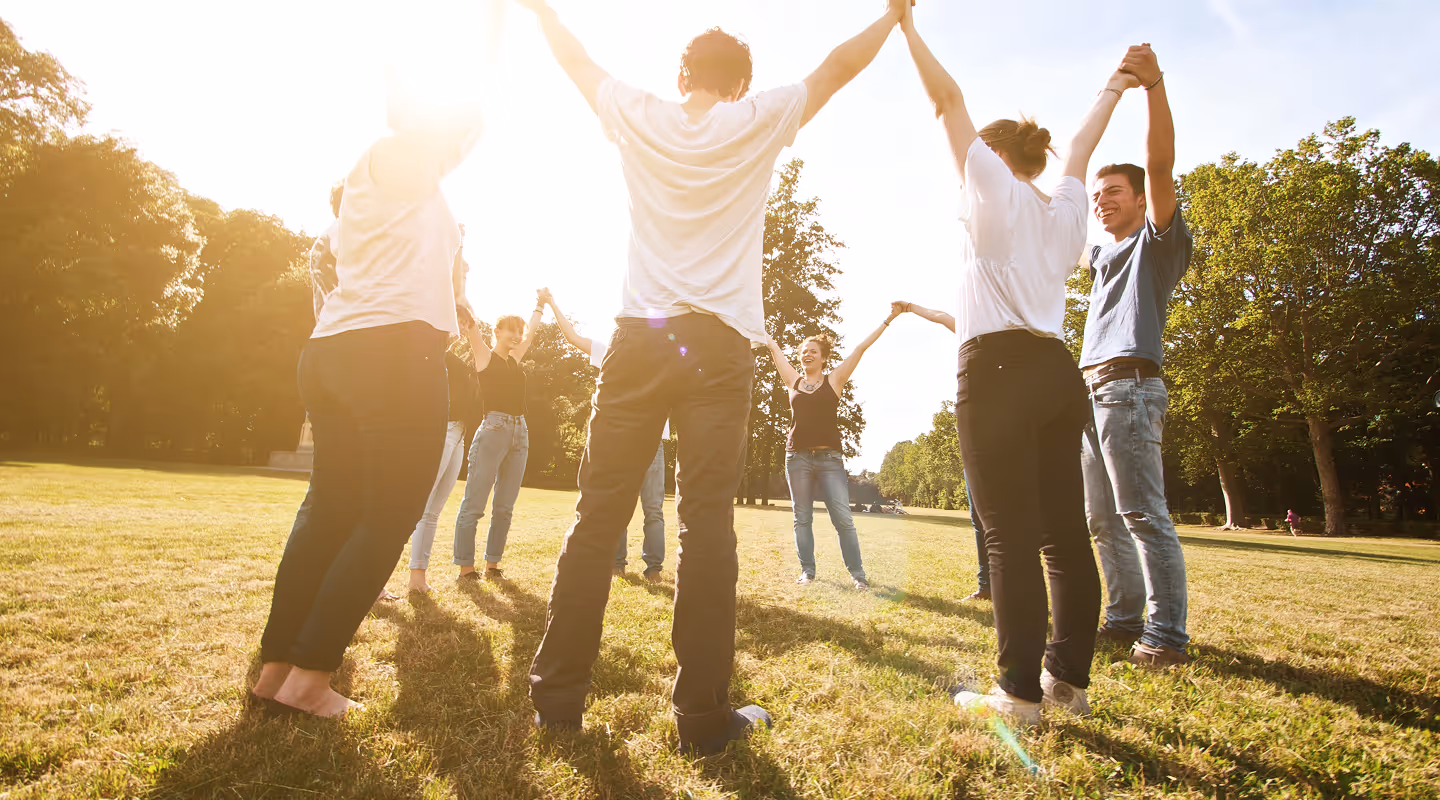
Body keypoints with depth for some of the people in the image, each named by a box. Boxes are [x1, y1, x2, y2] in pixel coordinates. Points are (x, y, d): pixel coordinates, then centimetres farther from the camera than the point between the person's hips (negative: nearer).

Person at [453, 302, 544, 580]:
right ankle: (465, 565, 3)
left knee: (505, 507, 7)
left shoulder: (515, 359, 19)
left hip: (520, 433, 6)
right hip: (493, 430, -6)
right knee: (474, 505, -4)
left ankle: (492, 564, 14)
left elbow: (531, 330, 30)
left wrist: (540, 304, 35)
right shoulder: (484, 356, 4)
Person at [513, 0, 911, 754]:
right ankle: (704, 715, 6)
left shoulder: (640, 118, 13)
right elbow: (839, 66, 22)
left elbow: (577, 61, 30)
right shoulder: (758, 122, 9)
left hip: (638, 339, 2)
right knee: (707, 525, -2)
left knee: (596, 517, 5)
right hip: (718, 346, -1)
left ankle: (557, 693, 13)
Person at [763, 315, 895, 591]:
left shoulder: (834, 380, 5)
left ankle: (858, 573, 2)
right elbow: (773, 346, 14)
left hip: (830, 458, -2)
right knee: (802, 518, 5)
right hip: (797, 457, 2)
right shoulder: (793, 381, 10)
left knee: (843, 518, -5)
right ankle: (807, 571, 14)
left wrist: (888, 319, 5)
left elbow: (861, 348, 4)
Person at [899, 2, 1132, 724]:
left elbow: (950, 103, 10)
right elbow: (1081, 148, 40)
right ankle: (1069, 677, 18)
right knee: (1064, 532, 9)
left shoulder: (997, 189, 5)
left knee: (1010, 535, -7)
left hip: (999, 369, -7)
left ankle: (1019, 692, -3)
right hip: (1057, 370, 7)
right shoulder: (1064, 208, 21)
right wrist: (1115, 88, 57)